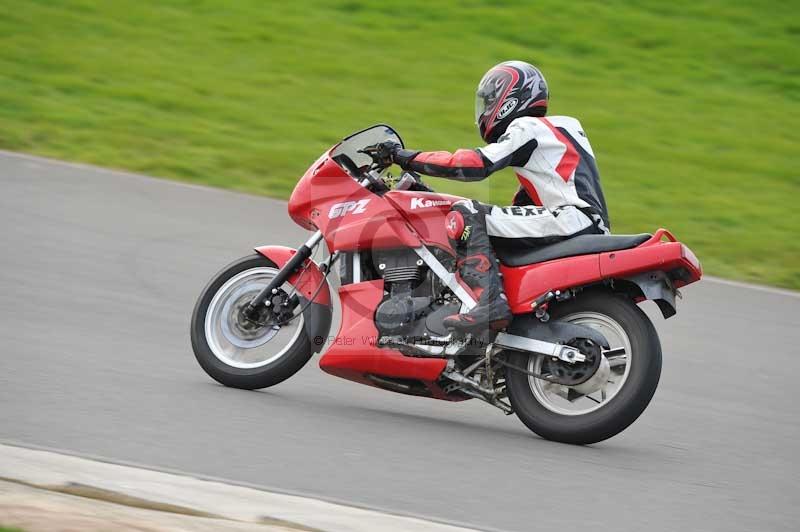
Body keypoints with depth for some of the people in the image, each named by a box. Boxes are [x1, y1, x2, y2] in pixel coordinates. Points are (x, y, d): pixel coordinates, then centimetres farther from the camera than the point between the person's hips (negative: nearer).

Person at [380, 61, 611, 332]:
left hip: (571, 217, -10)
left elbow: (476, 164, -15)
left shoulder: (527, 128, -3)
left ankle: (490, 302, -30)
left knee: (465, 216, -16)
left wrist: (411, 159, -9)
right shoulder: (558, 127, 26)